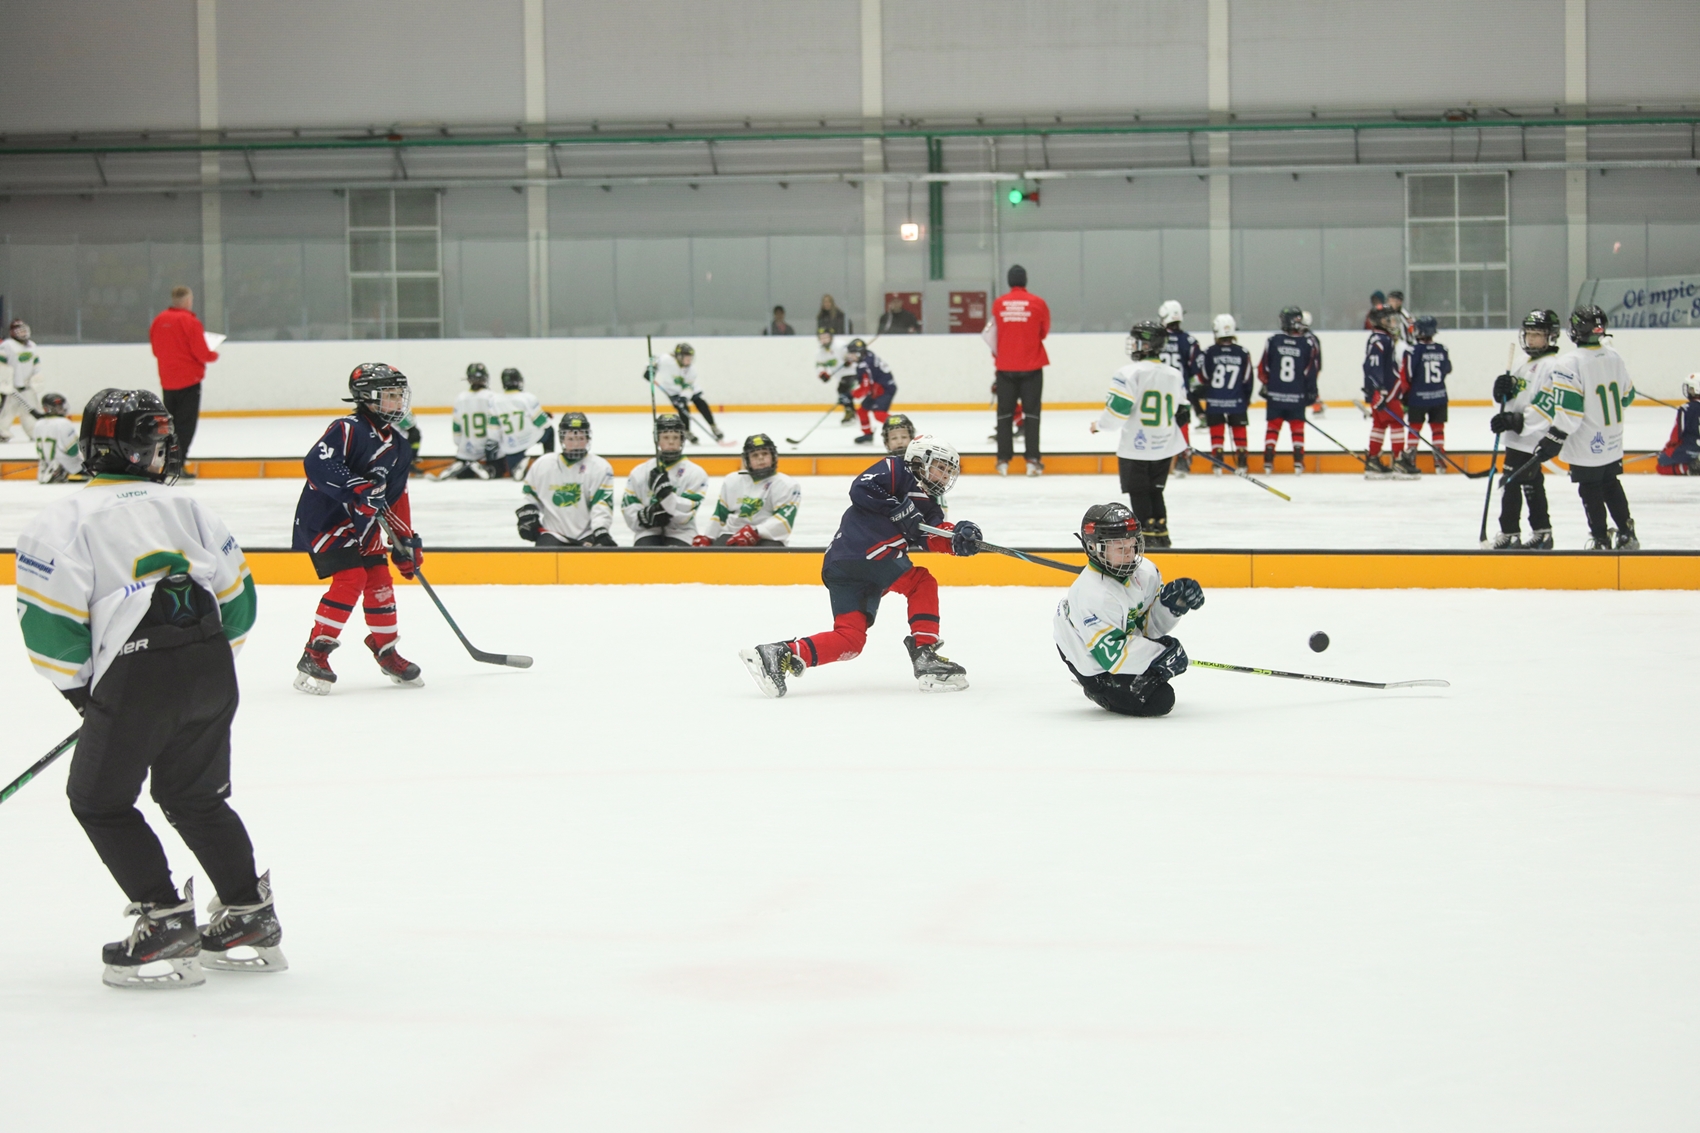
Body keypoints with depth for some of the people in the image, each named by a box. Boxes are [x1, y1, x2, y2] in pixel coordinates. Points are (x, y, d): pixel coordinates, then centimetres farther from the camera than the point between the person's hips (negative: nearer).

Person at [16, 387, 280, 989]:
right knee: (196, 796, 22)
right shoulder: (185, 506, 14)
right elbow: (236, 595, 15)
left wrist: (79, 687, 10)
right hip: (212, 668, 5)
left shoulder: (63, 520, 1)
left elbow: (50, 622, -5)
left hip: (137, 675, -5)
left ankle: (167, 923, 4)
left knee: (99, 800, 12)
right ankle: (251, 918, 23)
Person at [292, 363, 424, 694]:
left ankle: (386, 651, 25)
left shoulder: (398, 444, 9)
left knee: (380, 581, 6)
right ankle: (313, 657, -14)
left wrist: (405, 539, 12)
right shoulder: (347, 429, -17)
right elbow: (318, 464, -30)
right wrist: (358, 489, -38)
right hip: (324, 519, -8)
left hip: (363, 525, 8)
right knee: (350, 578, -20)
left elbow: (397, 496, 16)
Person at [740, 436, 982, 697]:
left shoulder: (928, 506, 28)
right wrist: (899, 509, -13)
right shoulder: (896, 469, 6)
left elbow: (935, 536, 8)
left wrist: (959, 538, -12)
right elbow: (861, 489, -10)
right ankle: (924, 655, -4)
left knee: (850, 640, 1)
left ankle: (783, 655, -9)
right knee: (923, 583, -1)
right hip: (861, 555, -9)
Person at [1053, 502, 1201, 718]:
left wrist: (1172, 603, -19)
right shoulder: (1093, 596, -35)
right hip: (1098, 668, -9)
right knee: (1159, 700, -17)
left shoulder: (1145, 571, -11)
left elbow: (1150, 626, -1)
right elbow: (1112, 655, -33)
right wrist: (1160, 652, -28)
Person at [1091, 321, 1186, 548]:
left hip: (1136, 447, -6)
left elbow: (1117, 409, -18)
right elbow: (1182, 414, 13)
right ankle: (1161, 532, 18)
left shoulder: (1130, 373, -15)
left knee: (1139, 492, 3)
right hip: (1164, 446, 6)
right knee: (1155, 490, 18)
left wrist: (1099, 425, 0)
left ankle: (1147, 532, 1)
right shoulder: (1174, 375, 6)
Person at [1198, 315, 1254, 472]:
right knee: (1239, 429, 12)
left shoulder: (1209, 353, -8)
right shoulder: (1243, 353, -3)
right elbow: (1247, 380, 3)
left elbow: (1202, 378, -2)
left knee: (1216, 430, 7)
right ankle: (1242, 461, 12)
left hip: (1214, 401, -1)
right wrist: (1246, 399, 17)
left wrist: (1197, 399, 12)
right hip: (1236, 401, 1)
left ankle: (1218, 462, 1)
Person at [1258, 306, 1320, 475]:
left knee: (1273, 425, 11)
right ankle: (1298, 462, 4)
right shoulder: (1308, 342, -8)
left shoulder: (1273, 340, -5)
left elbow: (1263, 367, -1)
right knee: (1297, 427, 10)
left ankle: (1268, 461, 8)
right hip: (1297, 396, -1)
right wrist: (1311, 391, 5)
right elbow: (1313, 370, -5)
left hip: (1275, 393, 1)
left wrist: (1264, 385, 13)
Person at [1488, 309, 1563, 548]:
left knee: (1512, 483, -10)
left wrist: (1515, 421, -27)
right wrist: (1504, 388, -5)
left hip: (1531, 439, -10)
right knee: (1532, 484, 15)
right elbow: (1514, 397, 19)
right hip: (1518, 437, 10)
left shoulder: (1551, 366, -15)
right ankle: (1542, 533, 23)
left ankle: (1509, 534, -6)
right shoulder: (1528, 363, 17)